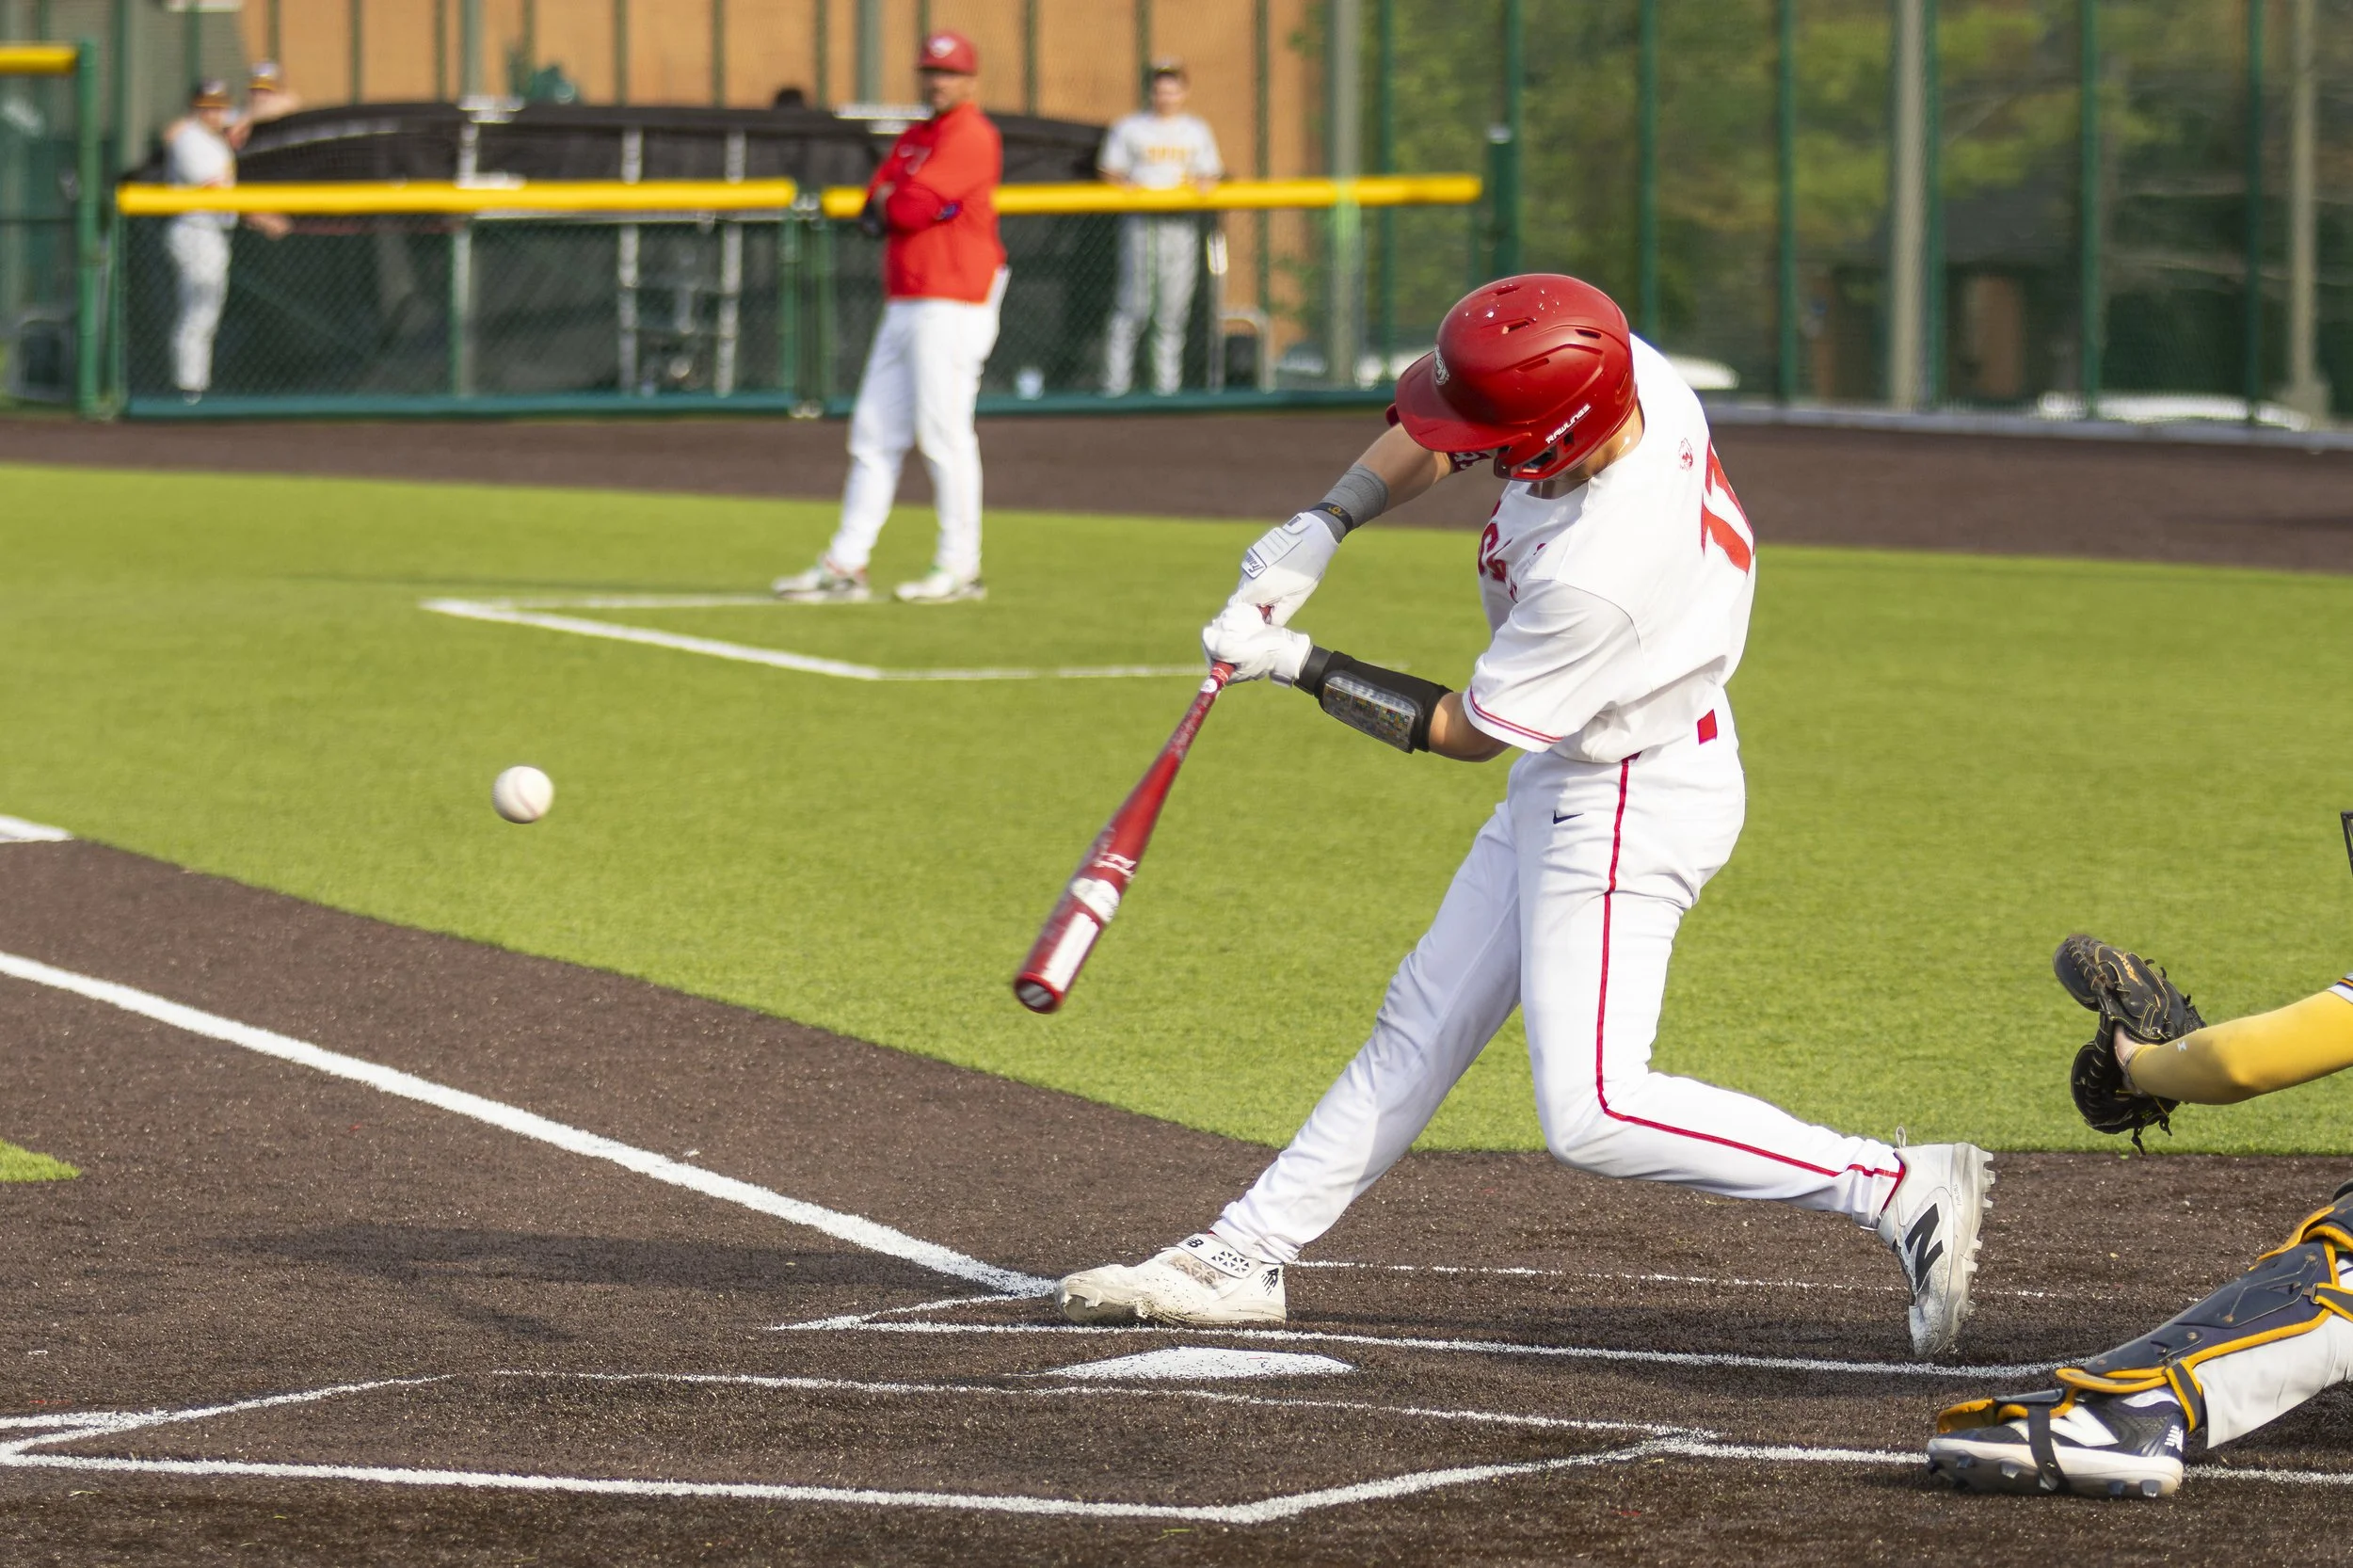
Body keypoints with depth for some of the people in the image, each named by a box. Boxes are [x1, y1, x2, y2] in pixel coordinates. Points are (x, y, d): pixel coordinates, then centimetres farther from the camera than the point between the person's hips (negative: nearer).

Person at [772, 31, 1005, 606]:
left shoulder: (971, 136, -10)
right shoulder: (915, 139, 20)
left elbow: (910, 208, -17)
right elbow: (877, 210, 13)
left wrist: (890, 203, 4)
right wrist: (897, 206, -8)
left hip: (951, 308, -9)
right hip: (903, 307, 9)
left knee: (944, 433, -8)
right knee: (875, 434, 8)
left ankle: (960, 568, -3)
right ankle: (846, 565, 10)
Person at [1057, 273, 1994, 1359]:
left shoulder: (1596, 574, -36)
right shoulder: (1624, 371, -15)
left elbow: (1466, 732, -18)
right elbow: (1431, 433, 7)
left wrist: (1298, 664, -11)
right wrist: (1325, 525, -7)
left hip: (1632, 810, -10)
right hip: (1564, 791, 10)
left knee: (1592, 1116, -14)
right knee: (1424, 1022, 16)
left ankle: (1898, 1191, -11)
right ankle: (1245, 1257, 26)